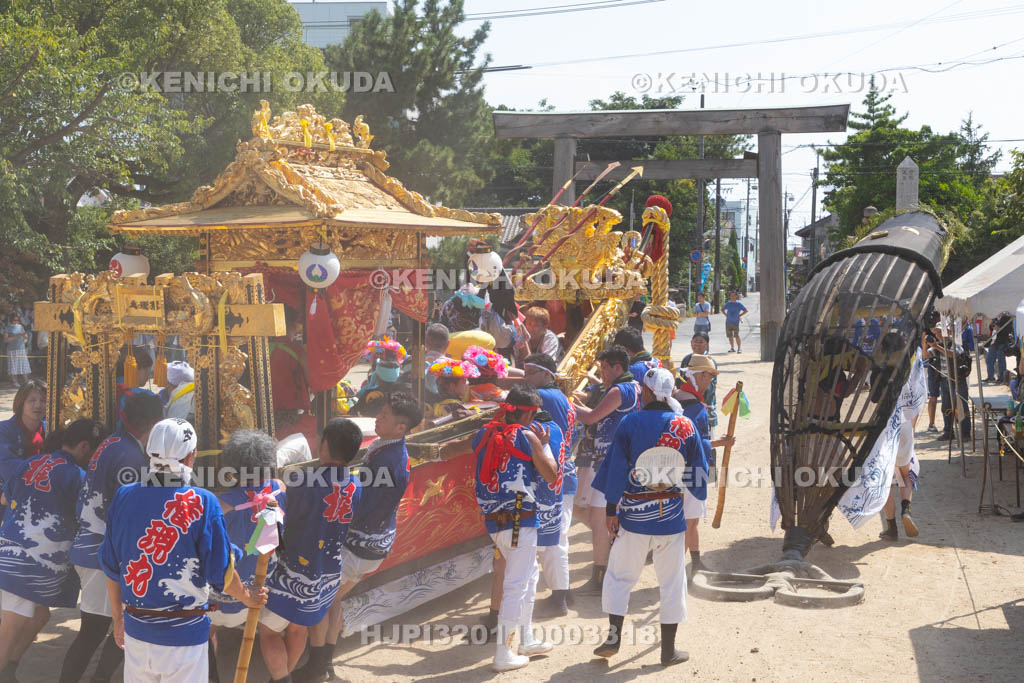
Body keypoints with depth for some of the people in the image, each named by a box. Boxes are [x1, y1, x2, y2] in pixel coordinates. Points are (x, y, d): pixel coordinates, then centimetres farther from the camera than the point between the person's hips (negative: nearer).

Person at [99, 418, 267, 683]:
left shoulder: (123, 497, -3)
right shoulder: (202, 502, -15)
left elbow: (111, 567, 6)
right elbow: (221, 572, -11)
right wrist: (248, 598, 9)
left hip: (136, 629, 4)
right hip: (185, 632, -4)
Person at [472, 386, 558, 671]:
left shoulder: (484, 434, 5)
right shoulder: (527, 437, -9)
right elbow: (551, 474, -5)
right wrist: (544, 443, 8)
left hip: (492, 519, 7)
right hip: (520, 520, -7)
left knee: (529, 575, 23)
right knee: (516, 585, 0)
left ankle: (527, 640, 33)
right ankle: (503, 655, 3)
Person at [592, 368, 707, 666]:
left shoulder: (629, 423, -8)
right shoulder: (686, 426, -1)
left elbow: (616, 468, -8)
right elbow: (698, 472, 7)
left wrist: (611, 509, -1)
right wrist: (693, 496, 26)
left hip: (634, 514, -2)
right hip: (672, 517, 2)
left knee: (620, 575, 13)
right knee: (671, 581, 11)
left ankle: (614, 637, 11)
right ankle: (669, 649, 17)